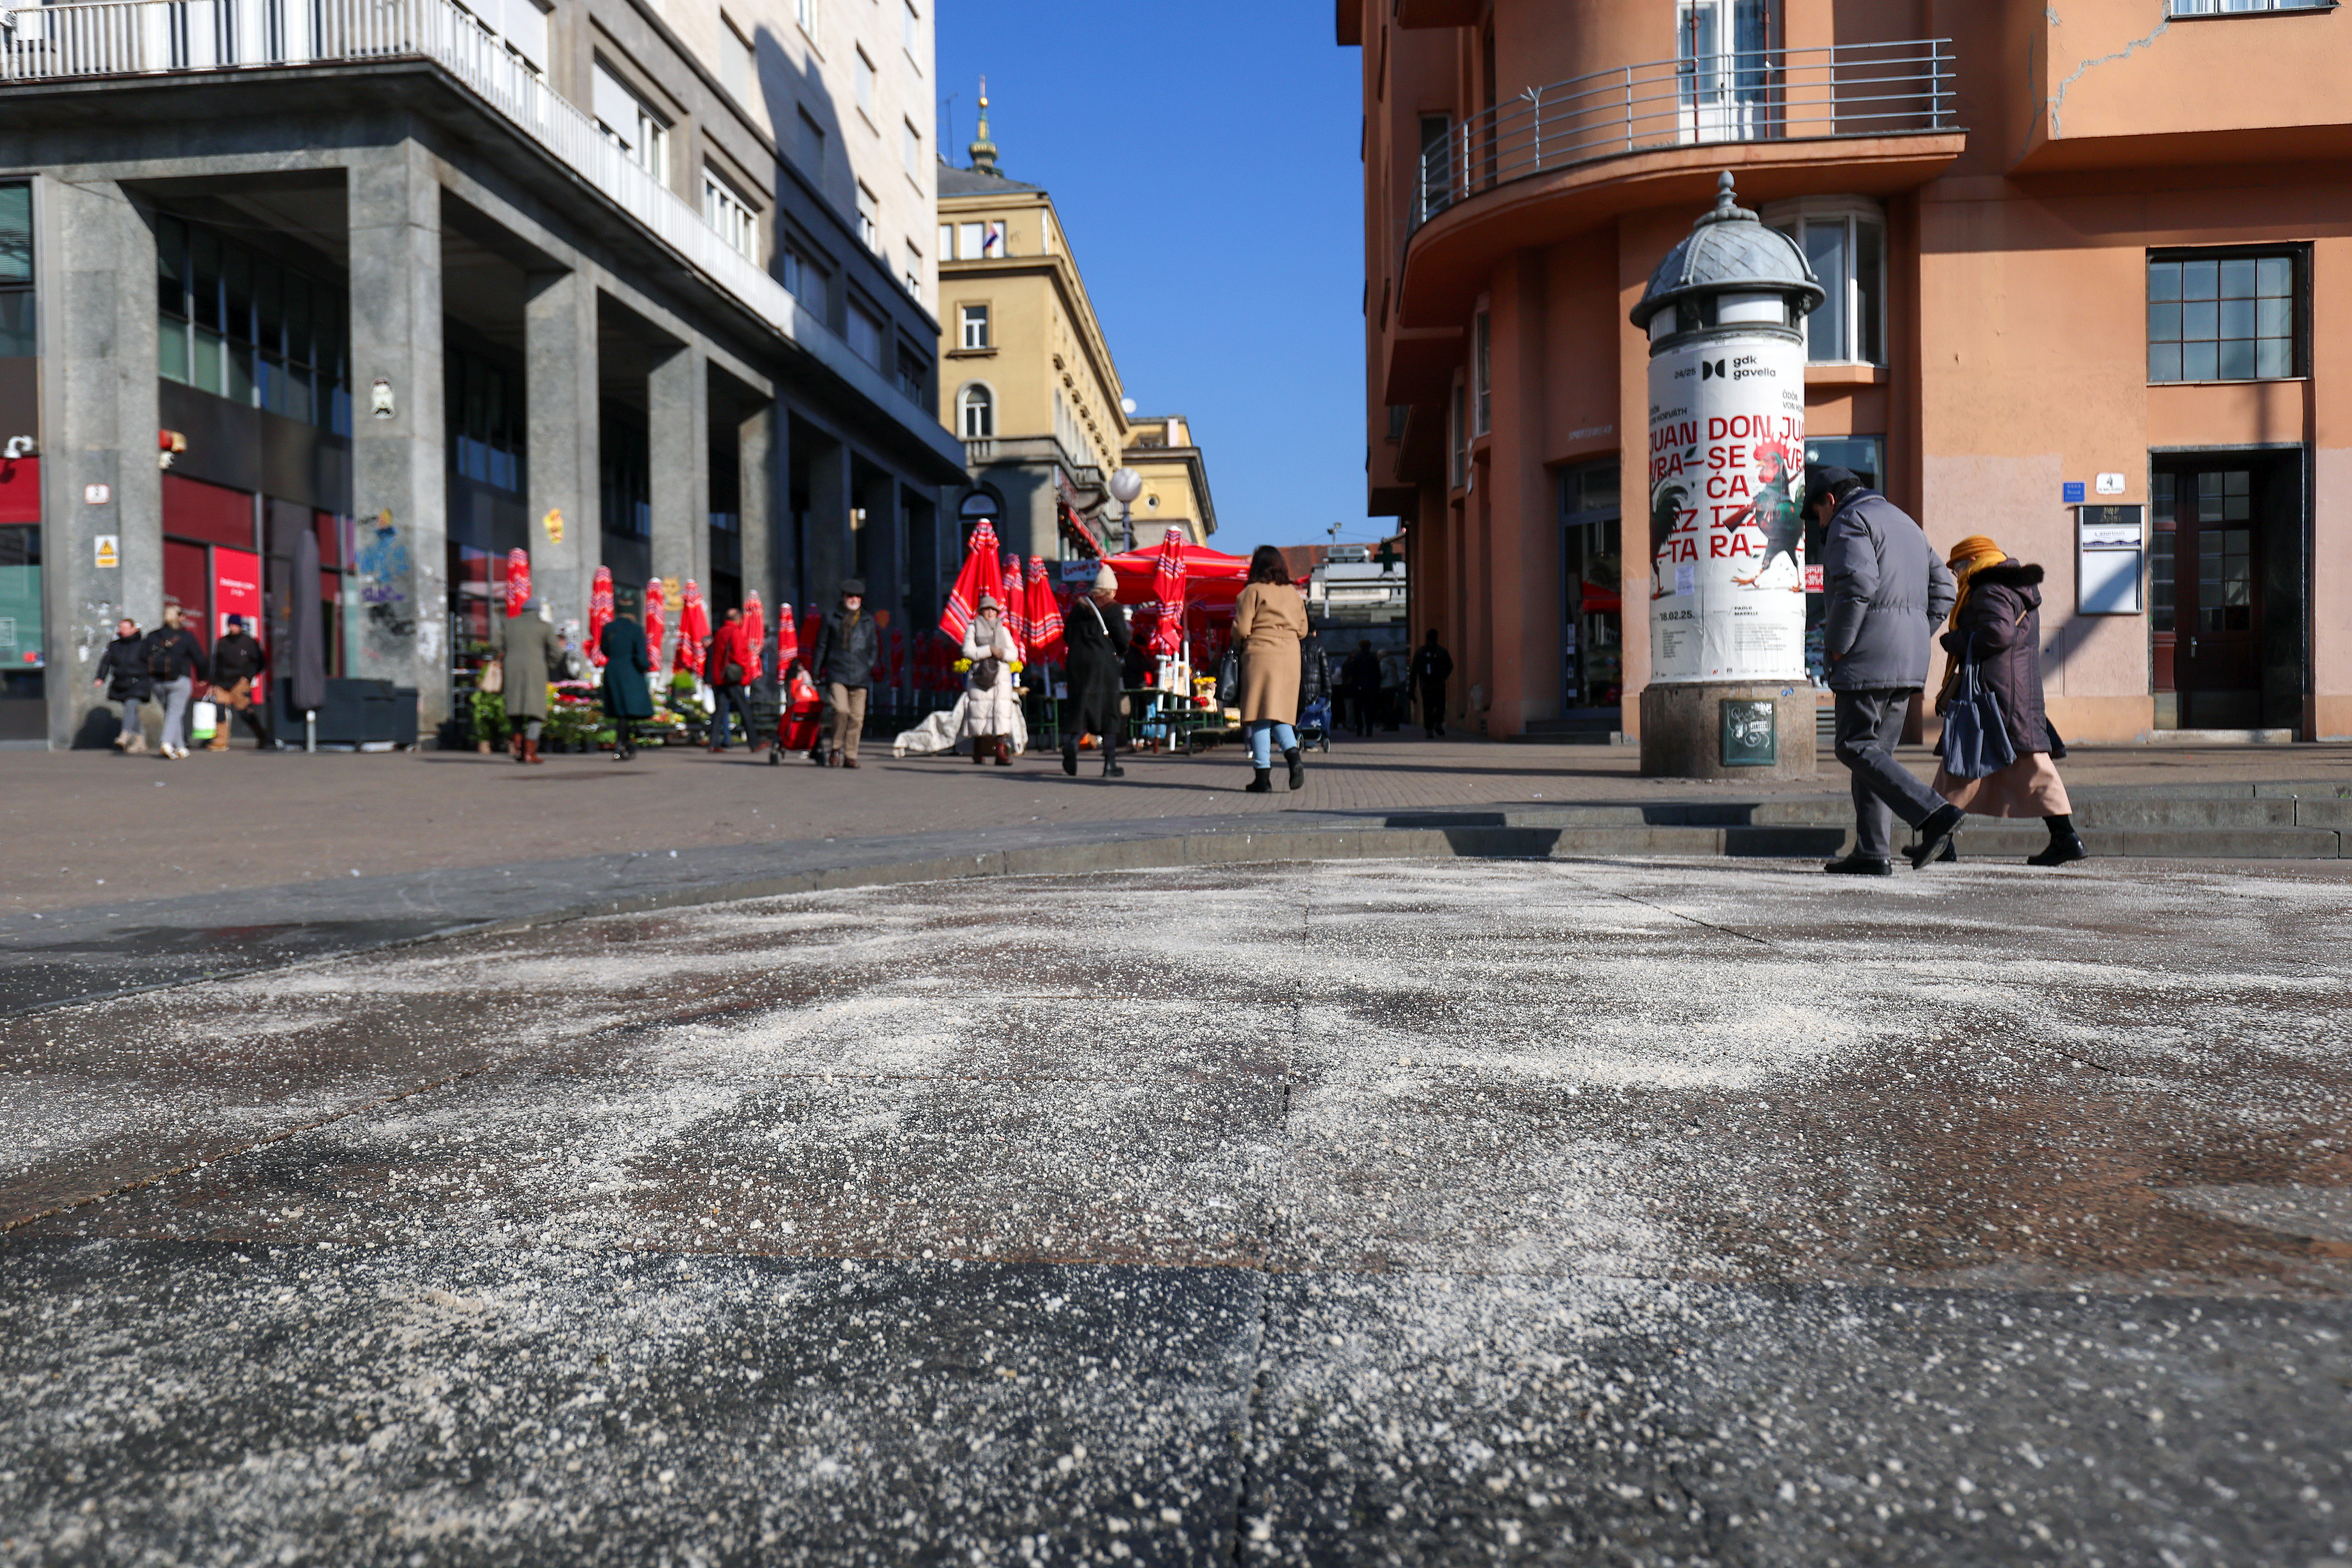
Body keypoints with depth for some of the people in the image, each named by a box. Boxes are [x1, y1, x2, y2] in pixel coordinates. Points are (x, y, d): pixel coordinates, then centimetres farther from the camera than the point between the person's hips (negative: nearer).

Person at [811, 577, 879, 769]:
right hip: (837, 674, -2)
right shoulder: (832, 619, 12)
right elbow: (822, 645, 13)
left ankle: (850, 755, 7)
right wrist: (818, 671, 8)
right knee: (841, 710, -19)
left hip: (860, 676, 2)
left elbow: (874, 648, 20)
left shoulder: (869, 622, 18)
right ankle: (837, 749, -1)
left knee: (857, 717, -2)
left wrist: (870, 667, 6)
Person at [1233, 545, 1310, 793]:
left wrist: (1238, 643, 14)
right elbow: (1303, 631, 14)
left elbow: (1242, 629, -7)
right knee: (1280, 713, 13)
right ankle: (1294, 756, -12)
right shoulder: (1294, 593, 12)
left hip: (1260, 654, -5)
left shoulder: (1252, 591, -3)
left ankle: (1263, 776, -5)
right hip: (1290, 656, 5)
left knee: (1260, 716, -3)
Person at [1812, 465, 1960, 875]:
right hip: (1910, 663, 9)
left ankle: (1935, 813, -19)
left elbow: (1857, 584, -20)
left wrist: (1836, 645, -12)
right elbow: (1942, 587, 24)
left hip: (1869, 658, -9)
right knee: (1875, 749, 9)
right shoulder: (1903, 521, 25)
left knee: (1856, 748, -8)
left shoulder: (1850, 521, -4)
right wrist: (1916, 637, 18)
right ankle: (1872, 853, 6)